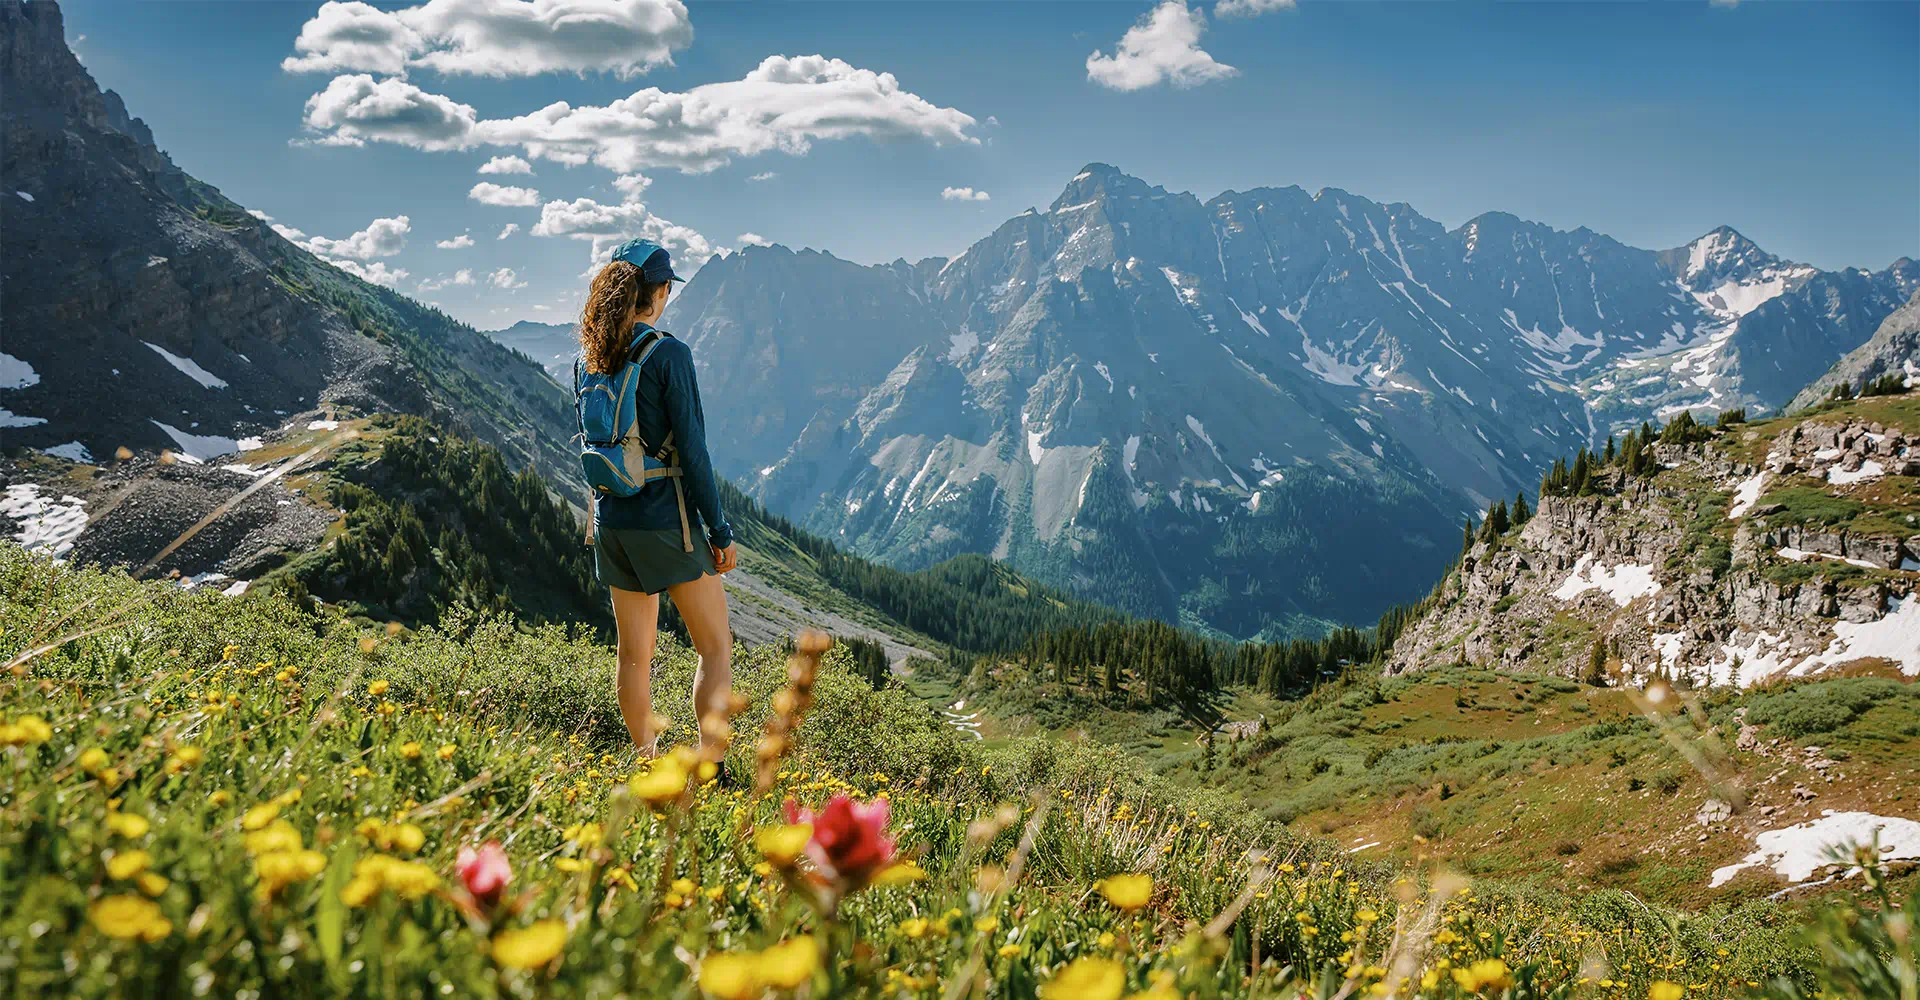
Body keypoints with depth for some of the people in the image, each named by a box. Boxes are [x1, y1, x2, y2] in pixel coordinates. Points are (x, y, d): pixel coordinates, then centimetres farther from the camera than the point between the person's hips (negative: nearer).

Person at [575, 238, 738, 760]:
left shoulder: (592, 357, 5)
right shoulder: (669, 353, -14)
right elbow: (692, 450, -15)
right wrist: (720, 531, -8)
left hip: (612, 520, 6)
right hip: (665, 521, -6)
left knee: (634, 654, 15)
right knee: (716, 647, 5)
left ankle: (646, 763, 24)